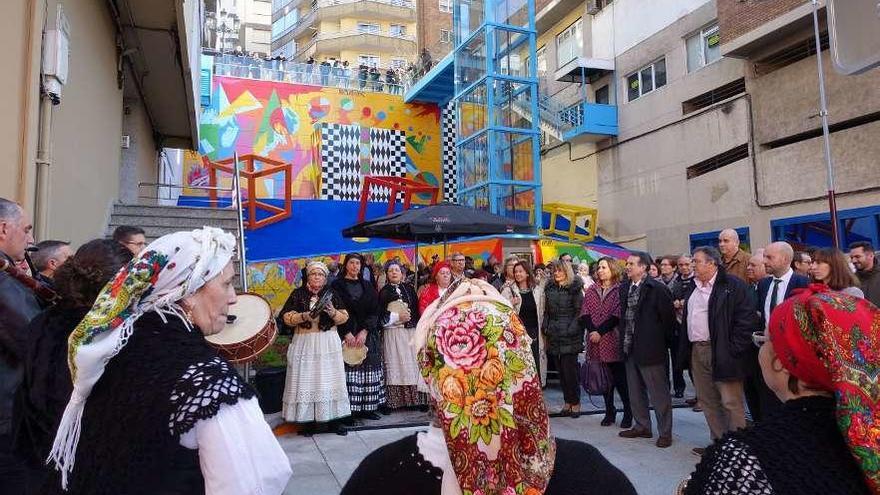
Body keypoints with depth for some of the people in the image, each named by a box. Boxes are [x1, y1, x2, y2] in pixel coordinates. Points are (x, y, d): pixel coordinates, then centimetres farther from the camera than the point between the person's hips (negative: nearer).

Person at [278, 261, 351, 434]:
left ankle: (334, 419, 7)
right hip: (304, 343, -1)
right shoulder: (298, 294, 4)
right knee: (306, 380, -1)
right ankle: (307, 420, 5)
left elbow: (344, 317, 4)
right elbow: (287, 318, -2)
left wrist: (333, 312, -15)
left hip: (328, 343, 1)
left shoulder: (332, 294, 7)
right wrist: (304, 316, -18)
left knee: (329, 380, 1)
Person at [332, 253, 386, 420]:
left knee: (368, 370, 1)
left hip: (367, 334, 3)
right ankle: (348, 410, -4)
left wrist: (364, 331, -9)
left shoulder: (367, 286, 13)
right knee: (349, 370, -8)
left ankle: (367, 407, 8)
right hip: (346, 335, -3)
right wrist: (347, 333, -14)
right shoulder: (337, 286, 4)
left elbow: (374, 311, 5)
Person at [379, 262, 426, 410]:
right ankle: (395, 401, -2)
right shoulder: (384, 291, 4)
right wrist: (397, 317, -9)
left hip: (410, 331, 2)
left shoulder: (409, 288, 12)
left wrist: (408, 315, -6)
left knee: (412, 364, -1)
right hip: (393, 333, -2)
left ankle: (415, 399, 3)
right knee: (396, 365, -4)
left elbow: (417, 309, 10)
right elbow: (381, 315, -2)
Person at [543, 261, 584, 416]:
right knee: (561, 371, 8)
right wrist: (545, 328, 8)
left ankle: (576, 402, 9)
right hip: (554, 336, 5)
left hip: (570, 337, -5)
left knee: (570, 369, -5)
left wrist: (572, 330, -15)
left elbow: (579, 311, -7)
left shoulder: (575, 289, -3)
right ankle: (568, 402, 18)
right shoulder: (550, 288, 14)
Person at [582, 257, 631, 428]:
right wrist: (592, 330, -11)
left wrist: (601, 332, -15)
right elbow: (585, 313, 4)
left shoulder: (619, 290, -4)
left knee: (620, 378, -1)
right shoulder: (591, 290, 12)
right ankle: (609, 412, 20)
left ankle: (628, 412, 11)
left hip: (614, 341, -4)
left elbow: (617, 315, -11)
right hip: (596, 341, 5)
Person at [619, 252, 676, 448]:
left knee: (659, 393, 2)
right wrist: (625, 340, 11)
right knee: (635, 393, 17)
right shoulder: (624, 288, 7)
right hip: (630, 349, 7)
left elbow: (668, 317, -9)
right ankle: (642, 426, 30)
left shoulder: (657, 289, -13)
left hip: (650, 349, -7)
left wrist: (663, 342, -3)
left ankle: (665, 432, 14)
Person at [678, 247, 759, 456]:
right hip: (697, 351, 8)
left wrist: (733, 350, -16)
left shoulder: (733, 286, -8)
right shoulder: (694, 288, 16)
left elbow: (747, 319, -14)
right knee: (708, 403, 14)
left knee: (731, 403, -2)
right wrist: (685, 350, 15)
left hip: (722, 354, -8)